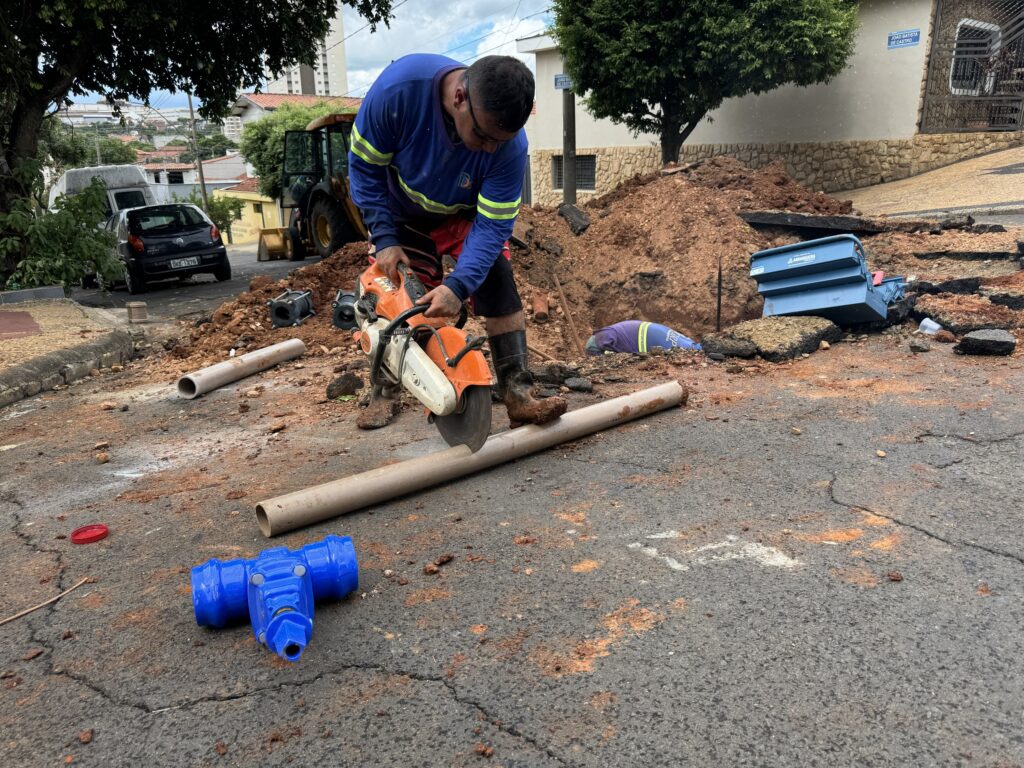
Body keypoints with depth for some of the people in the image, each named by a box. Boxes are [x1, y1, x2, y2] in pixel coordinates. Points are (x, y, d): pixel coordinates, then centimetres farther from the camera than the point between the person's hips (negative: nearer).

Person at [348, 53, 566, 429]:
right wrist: (384, 239, -25)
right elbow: (364, 165, -22)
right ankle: (384, 395, 14)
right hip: (402, 212, 0)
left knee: (497, 282, -17)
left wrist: (459, 285, -42)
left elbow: (493, 225, -28)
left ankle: (518, 395, -18)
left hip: (466, 215, 0)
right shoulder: (399, 86, -37)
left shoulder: (511, 145, -35)